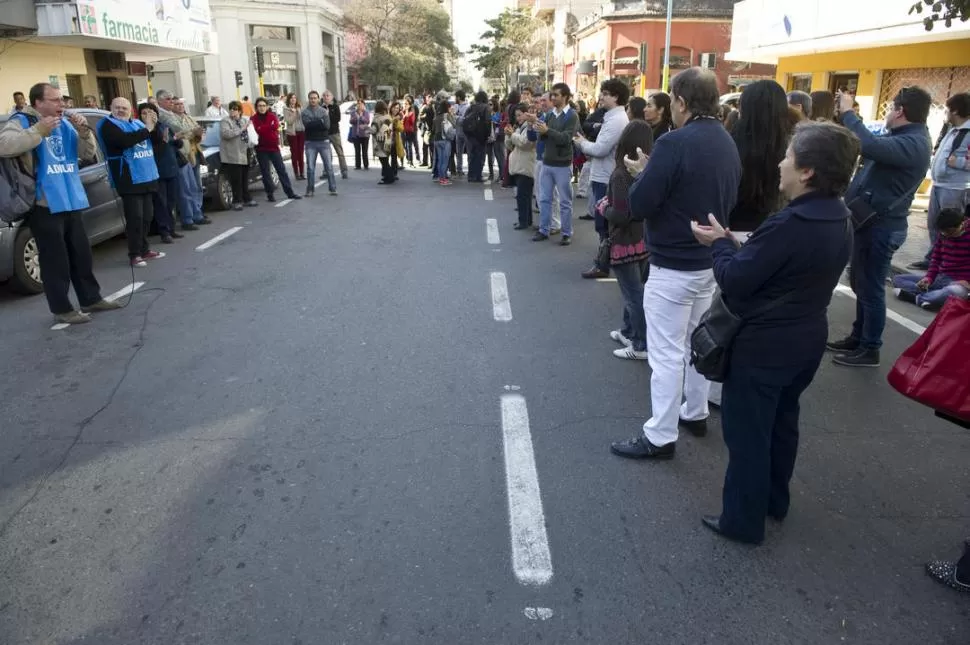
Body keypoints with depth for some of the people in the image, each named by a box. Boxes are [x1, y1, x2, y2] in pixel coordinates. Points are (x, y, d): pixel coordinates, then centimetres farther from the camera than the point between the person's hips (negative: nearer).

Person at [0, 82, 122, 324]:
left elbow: (89, 154, 12)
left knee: (82, 255, 15)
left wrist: (84, 132, -6)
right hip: (44, 205, -7)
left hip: (71, 202, 7)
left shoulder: (65, 123, 13)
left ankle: (91, 299, 26)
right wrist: (39, 130, -26)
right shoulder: (21, 121, -5)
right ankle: (62, 309, 3)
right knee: (56, 261, -4)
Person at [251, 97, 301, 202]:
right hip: (261, 149, -2)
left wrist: (262, 129, -19)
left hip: (274, 147, 2)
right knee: (265, 172, 2)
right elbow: (256, 131, -11)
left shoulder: (272, 116, 5)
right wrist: (269, 126, -20)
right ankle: (270, 194, 10)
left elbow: (276, 126, -13)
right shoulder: (254, 118, 1)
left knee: (282, 170, 3)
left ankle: (290, 192, 8)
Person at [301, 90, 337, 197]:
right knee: (310, 167, 1)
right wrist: (320, 121, -14)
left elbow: (327, 125, -9)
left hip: (324, 142, 0)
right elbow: (307, 125, -14)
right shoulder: (305, 112, 3)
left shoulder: (324, 111, 4)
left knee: (329, 166, 0)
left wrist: (313, 124, -15)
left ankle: (333, 188, 7)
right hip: (311, 143, 0)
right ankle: (310, 190, 8)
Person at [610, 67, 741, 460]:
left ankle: (660, 437, 7)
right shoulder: (728, 143, 6)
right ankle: (695, 413, 35)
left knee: (666, 352, -1)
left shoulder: (675, 142, -20)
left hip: (673, 266, -8)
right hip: (710, 261, 9)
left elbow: (639, 206, -21)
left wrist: (642, 174, -1)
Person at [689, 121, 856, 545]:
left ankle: (743, 520, 20)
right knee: (782, 421, 24)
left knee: (747, 431, 6)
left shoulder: (790, 223, -28)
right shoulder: (840, 220, 2)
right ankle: (775, 501, 41)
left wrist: (720, 243, -5)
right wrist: (737, 245, 0)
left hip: (765, 344, -9)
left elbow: (735, 280, -23)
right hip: (806, 338, 9)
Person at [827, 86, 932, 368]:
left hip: (880, 226, -10)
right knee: (860, 283, 18)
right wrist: (847, 115, 6)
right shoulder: (902, 138, 11)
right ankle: (858, 338, 31)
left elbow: (871, 146, -37)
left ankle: (870, 350, 11)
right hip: (870, 221, 10)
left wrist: (848, 112, -24)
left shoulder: (913, 144, -22)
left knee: (871, 289, 0)